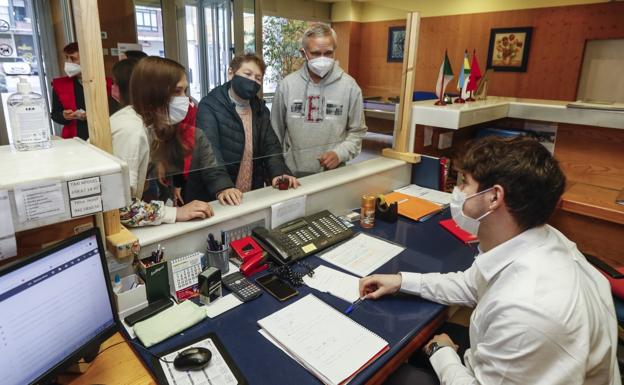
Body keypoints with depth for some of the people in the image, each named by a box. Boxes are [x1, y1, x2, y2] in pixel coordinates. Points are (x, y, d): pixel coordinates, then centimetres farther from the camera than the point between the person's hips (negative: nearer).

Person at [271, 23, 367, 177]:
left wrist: (340, 154, -14)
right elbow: (276, 133, 4)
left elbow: (357, 131, 2)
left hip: (334, 173, 0)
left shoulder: (349, 86, -5)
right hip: (294, 173, 1)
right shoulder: (287, 85, -4)